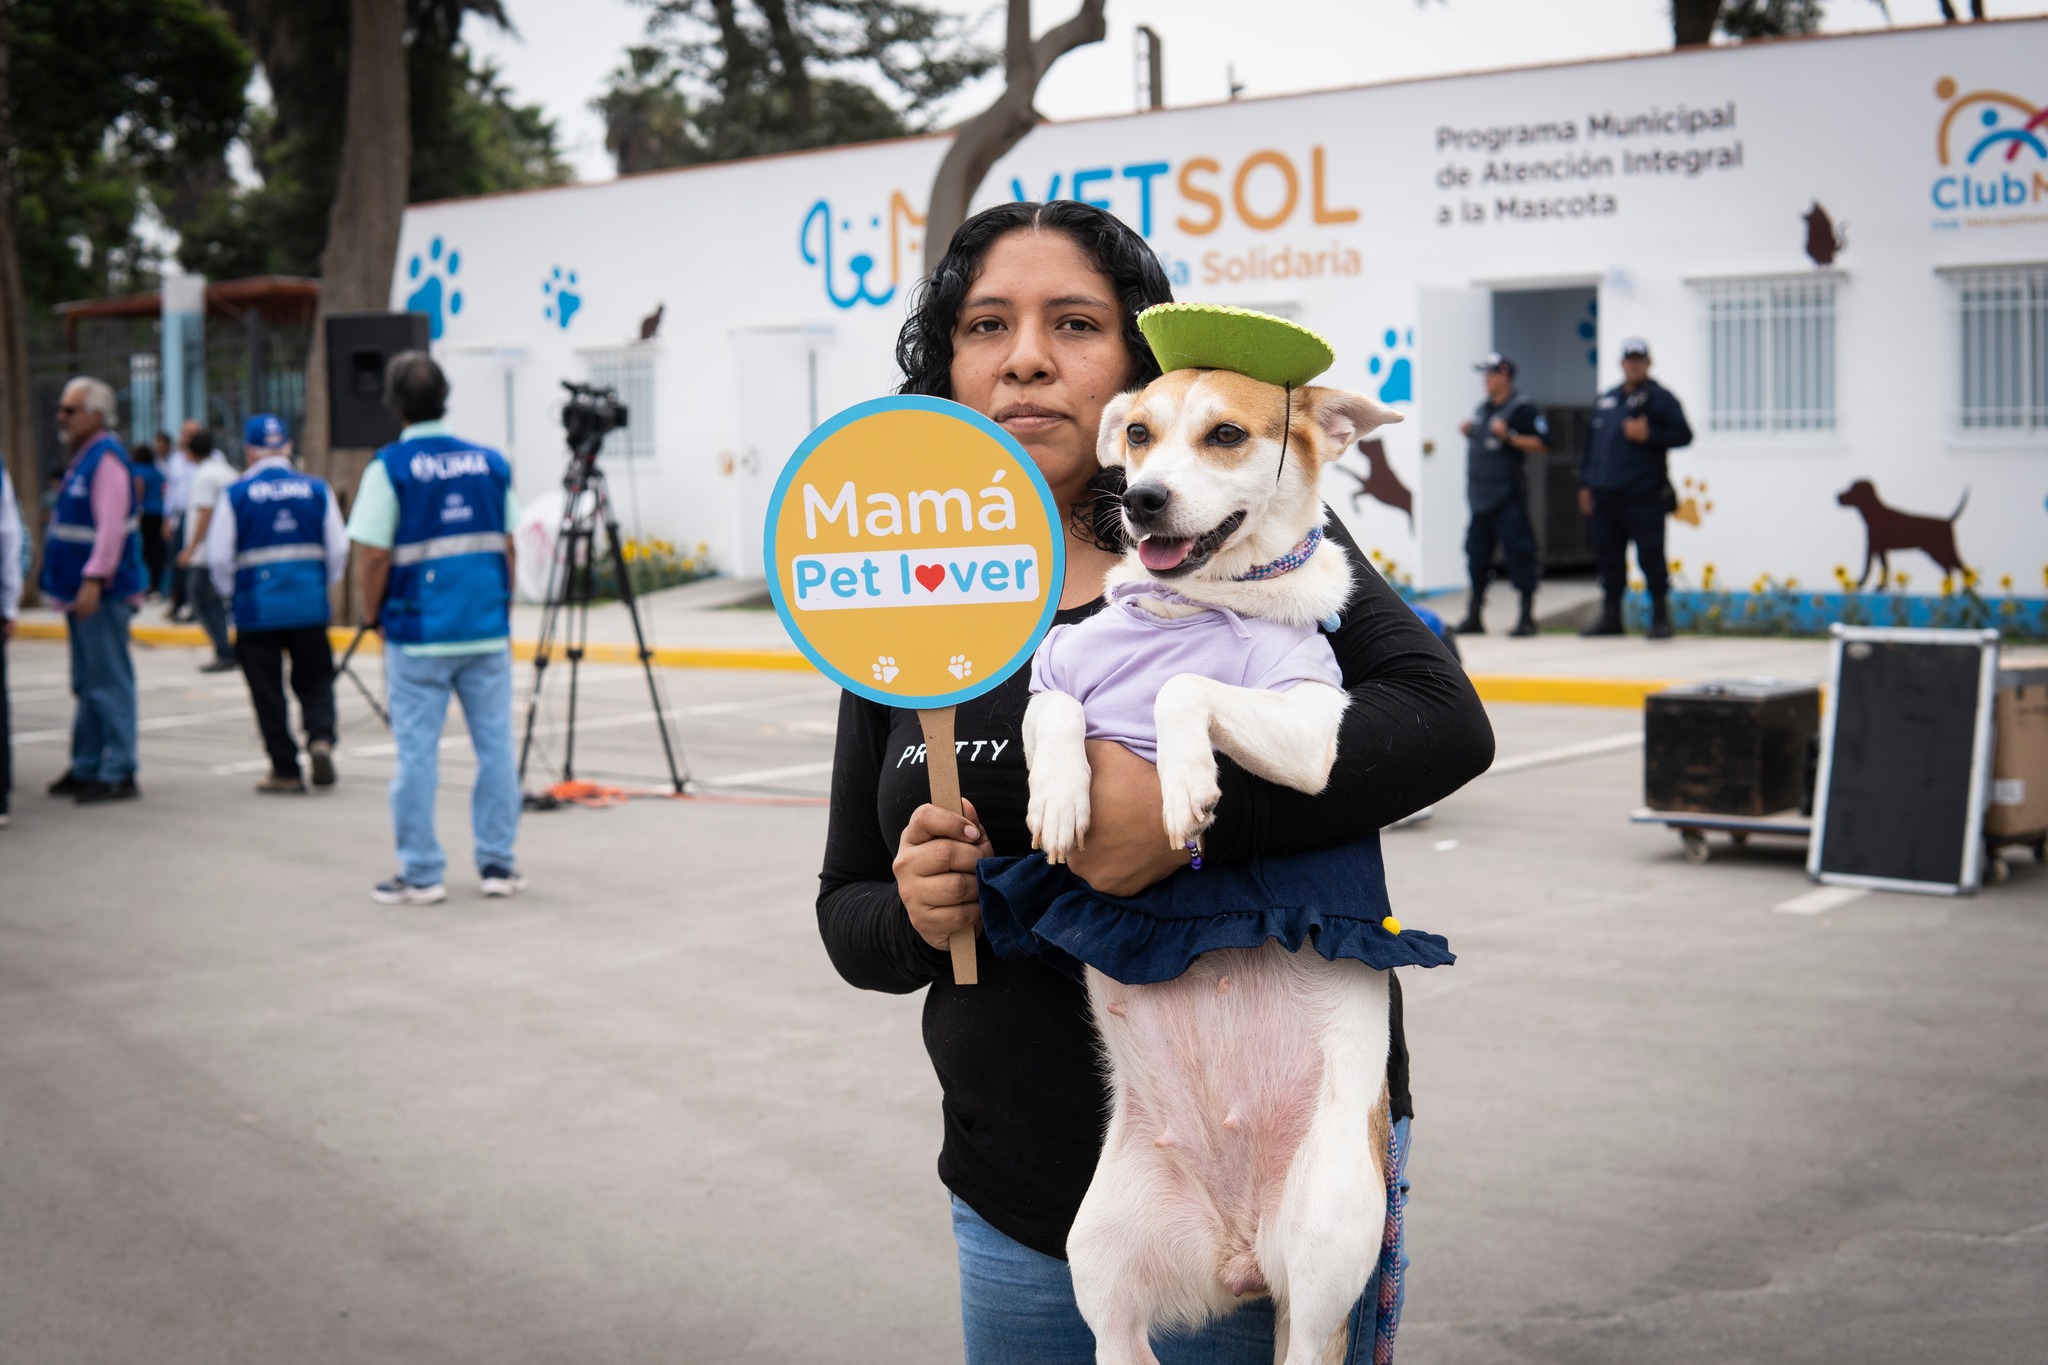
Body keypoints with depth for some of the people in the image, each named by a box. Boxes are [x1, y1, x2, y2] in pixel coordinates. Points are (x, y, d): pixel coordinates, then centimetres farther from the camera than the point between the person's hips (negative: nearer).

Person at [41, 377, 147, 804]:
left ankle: (118, 774, -5)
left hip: (104, 592, -10)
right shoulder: (83, 457, 16)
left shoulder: (107, 458, -14)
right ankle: (87, 767, 23)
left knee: (109, 684, -7)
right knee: (87, 685, 15)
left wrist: (94, 578, -26)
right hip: (83, 592, 10)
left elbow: (111, 527, -22)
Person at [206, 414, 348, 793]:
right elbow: (339, 549, 5)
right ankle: (321, 737, -13)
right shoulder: (317, 489, 2)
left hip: (257, 608, -2)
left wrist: (231, 591, 16)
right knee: (315, 679, 13)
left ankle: (285, 769, 10)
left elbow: (218, 556, -2)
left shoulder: (236, 494, -5)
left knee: (268, 691, 8)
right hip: (310, 605, 2)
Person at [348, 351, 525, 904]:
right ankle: (498, 864, 14)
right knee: (495, 746, 9)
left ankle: (420, 874, 8)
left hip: (418, 634, -3)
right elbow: (507, 545, 10)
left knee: (417, 753, 3)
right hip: (488, 631, 3)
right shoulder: (490, 462, 5)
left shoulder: (389, 467, -7)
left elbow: (375, 555, -9)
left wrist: (373, 616, 5)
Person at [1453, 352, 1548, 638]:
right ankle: (1474, 616, 18)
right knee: (1477, 554, 10)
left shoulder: (1521, 408, -7)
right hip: (1480, 496, 8)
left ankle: (1527, 616, -1)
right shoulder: (1482, 409, 18)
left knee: (1518, 552, -6)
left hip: (1508, 498, -8)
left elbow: (1541, 444, -12)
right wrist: (1467, 432, 9)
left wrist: (1509, 436, -20)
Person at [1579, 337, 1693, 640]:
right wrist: (1586, 484, 16)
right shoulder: (1605, 400, 18)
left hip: (1644, 497, -6)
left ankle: (1660, 617, 1)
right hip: (1604, 496, 6)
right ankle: (1610, 617, 17)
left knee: (1651, 556, -6)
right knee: (1608, 559, 9)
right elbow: (1592, 442, 20)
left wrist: (1649, 435, -17)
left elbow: (1683, 435, -5)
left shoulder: (1660, 398, 1)